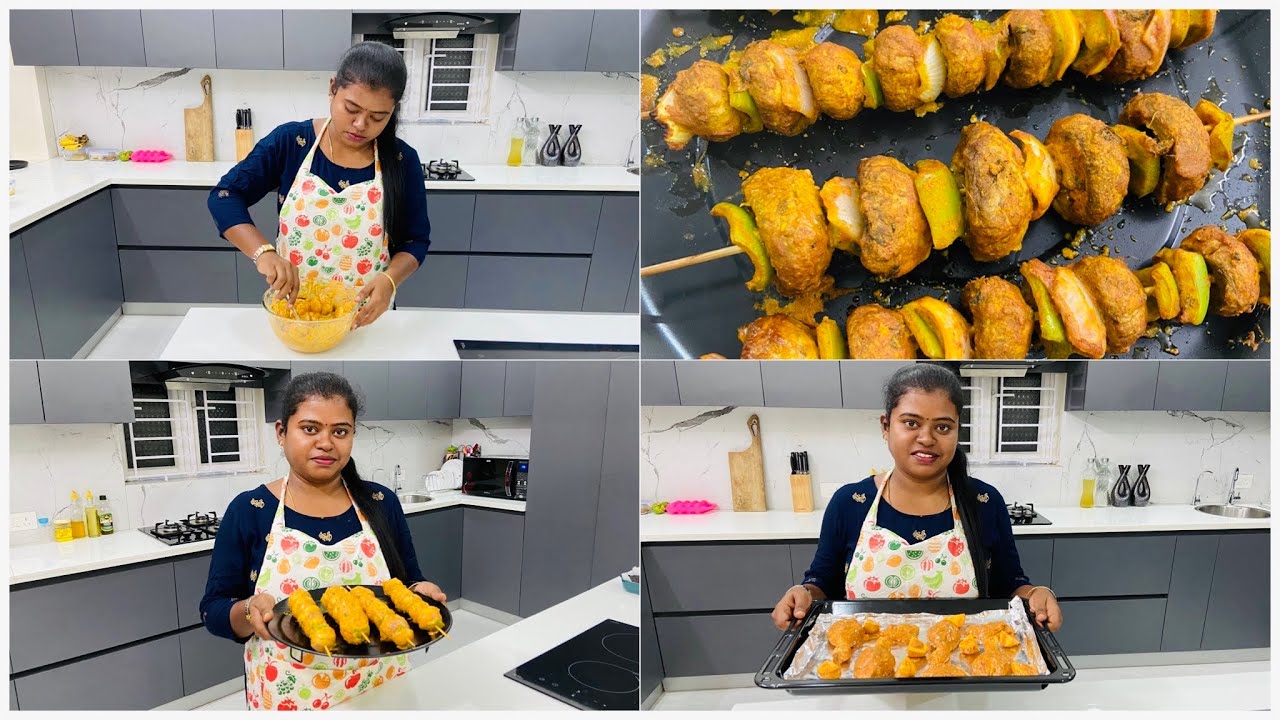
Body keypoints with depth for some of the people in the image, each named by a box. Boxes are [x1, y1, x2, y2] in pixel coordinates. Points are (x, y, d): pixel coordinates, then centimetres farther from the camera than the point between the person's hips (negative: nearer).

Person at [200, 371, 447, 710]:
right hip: (287, 696, -1)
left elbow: (411, 584, 6)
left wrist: (421, 593, -16)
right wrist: (249, 612, -24)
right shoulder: (249, 510, -6)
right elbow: (213, 610, -3)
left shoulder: (381, 503, -2)